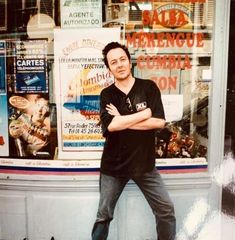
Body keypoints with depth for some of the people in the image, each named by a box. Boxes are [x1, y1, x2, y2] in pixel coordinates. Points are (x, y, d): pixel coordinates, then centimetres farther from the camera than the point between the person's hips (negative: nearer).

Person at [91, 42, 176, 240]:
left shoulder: (149, 87, -3)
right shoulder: (107, 95, -2)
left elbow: (159, 122, -14)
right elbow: (111, 125, -20)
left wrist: (122, 120, -15)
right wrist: (145, 113, -15)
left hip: (145, 163, 0)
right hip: (114, 164, 0)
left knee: (166, 209, 6)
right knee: (104, 214, 13)